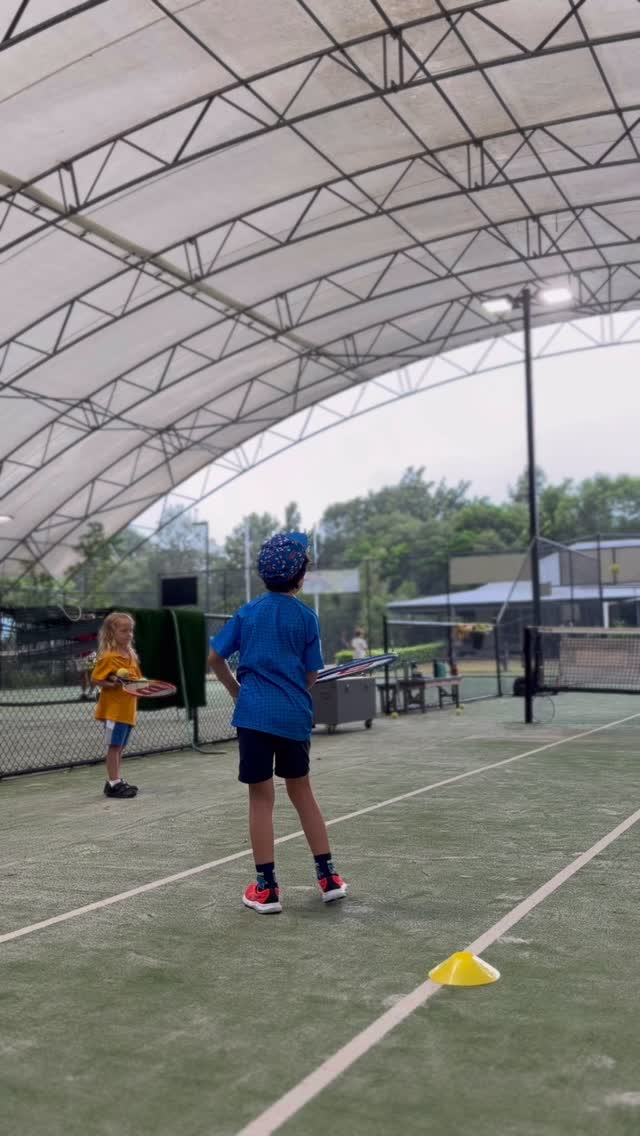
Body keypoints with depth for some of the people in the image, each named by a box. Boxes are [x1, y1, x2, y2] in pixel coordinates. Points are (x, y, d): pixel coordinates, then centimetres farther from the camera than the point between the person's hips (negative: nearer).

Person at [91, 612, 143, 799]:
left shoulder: (131, 655, 10)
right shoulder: (108, 657, -13)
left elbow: (137, 679, 19)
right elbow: (95, 679, -12)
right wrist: (112, 684, -25)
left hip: (128, 709, 8)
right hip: (114, 709, -7)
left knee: (119, 747, 14)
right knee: (114, 746, -2)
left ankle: (117, 781, 21)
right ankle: (113, 784, 4)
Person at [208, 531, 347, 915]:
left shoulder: (249, 612, 5)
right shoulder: (307, 616, 1)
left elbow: (215, 658, 8)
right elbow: (312, 676, 2)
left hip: (255, 713, 0)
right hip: (295, 716, 1)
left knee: (262, 798, 5)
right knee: (301, 790, 16)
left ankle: (266, 889, 10)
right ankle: (329, 877, 23)